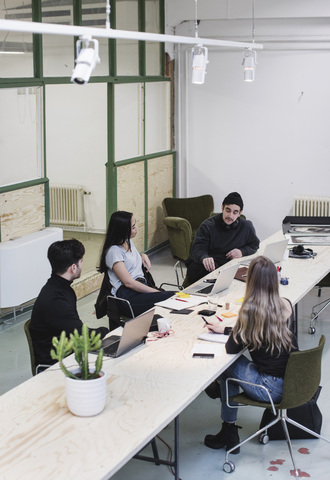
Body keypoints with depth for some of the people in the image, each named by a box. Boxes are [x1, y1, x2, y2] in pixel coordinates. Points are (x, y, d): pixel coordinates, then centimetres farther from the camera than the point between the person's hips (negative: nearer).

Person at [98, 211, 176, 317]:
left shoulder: (129, 242, 20)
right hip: (127, 296, -8)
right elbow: (129, 282, -14)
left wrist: (143, 256, 19)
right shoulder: (113, 251, -7)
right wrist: (156, 292, -17)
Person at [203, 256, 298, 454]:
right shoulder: (286, 305, 3)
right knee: (233, 363, 22)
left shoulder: (251, 310, -17)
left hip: (273, 389, -7)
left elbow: (231, 348, -8)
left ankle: (229, 432, 27)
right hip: (296, 383, 7)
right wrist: (225, 329, 25)